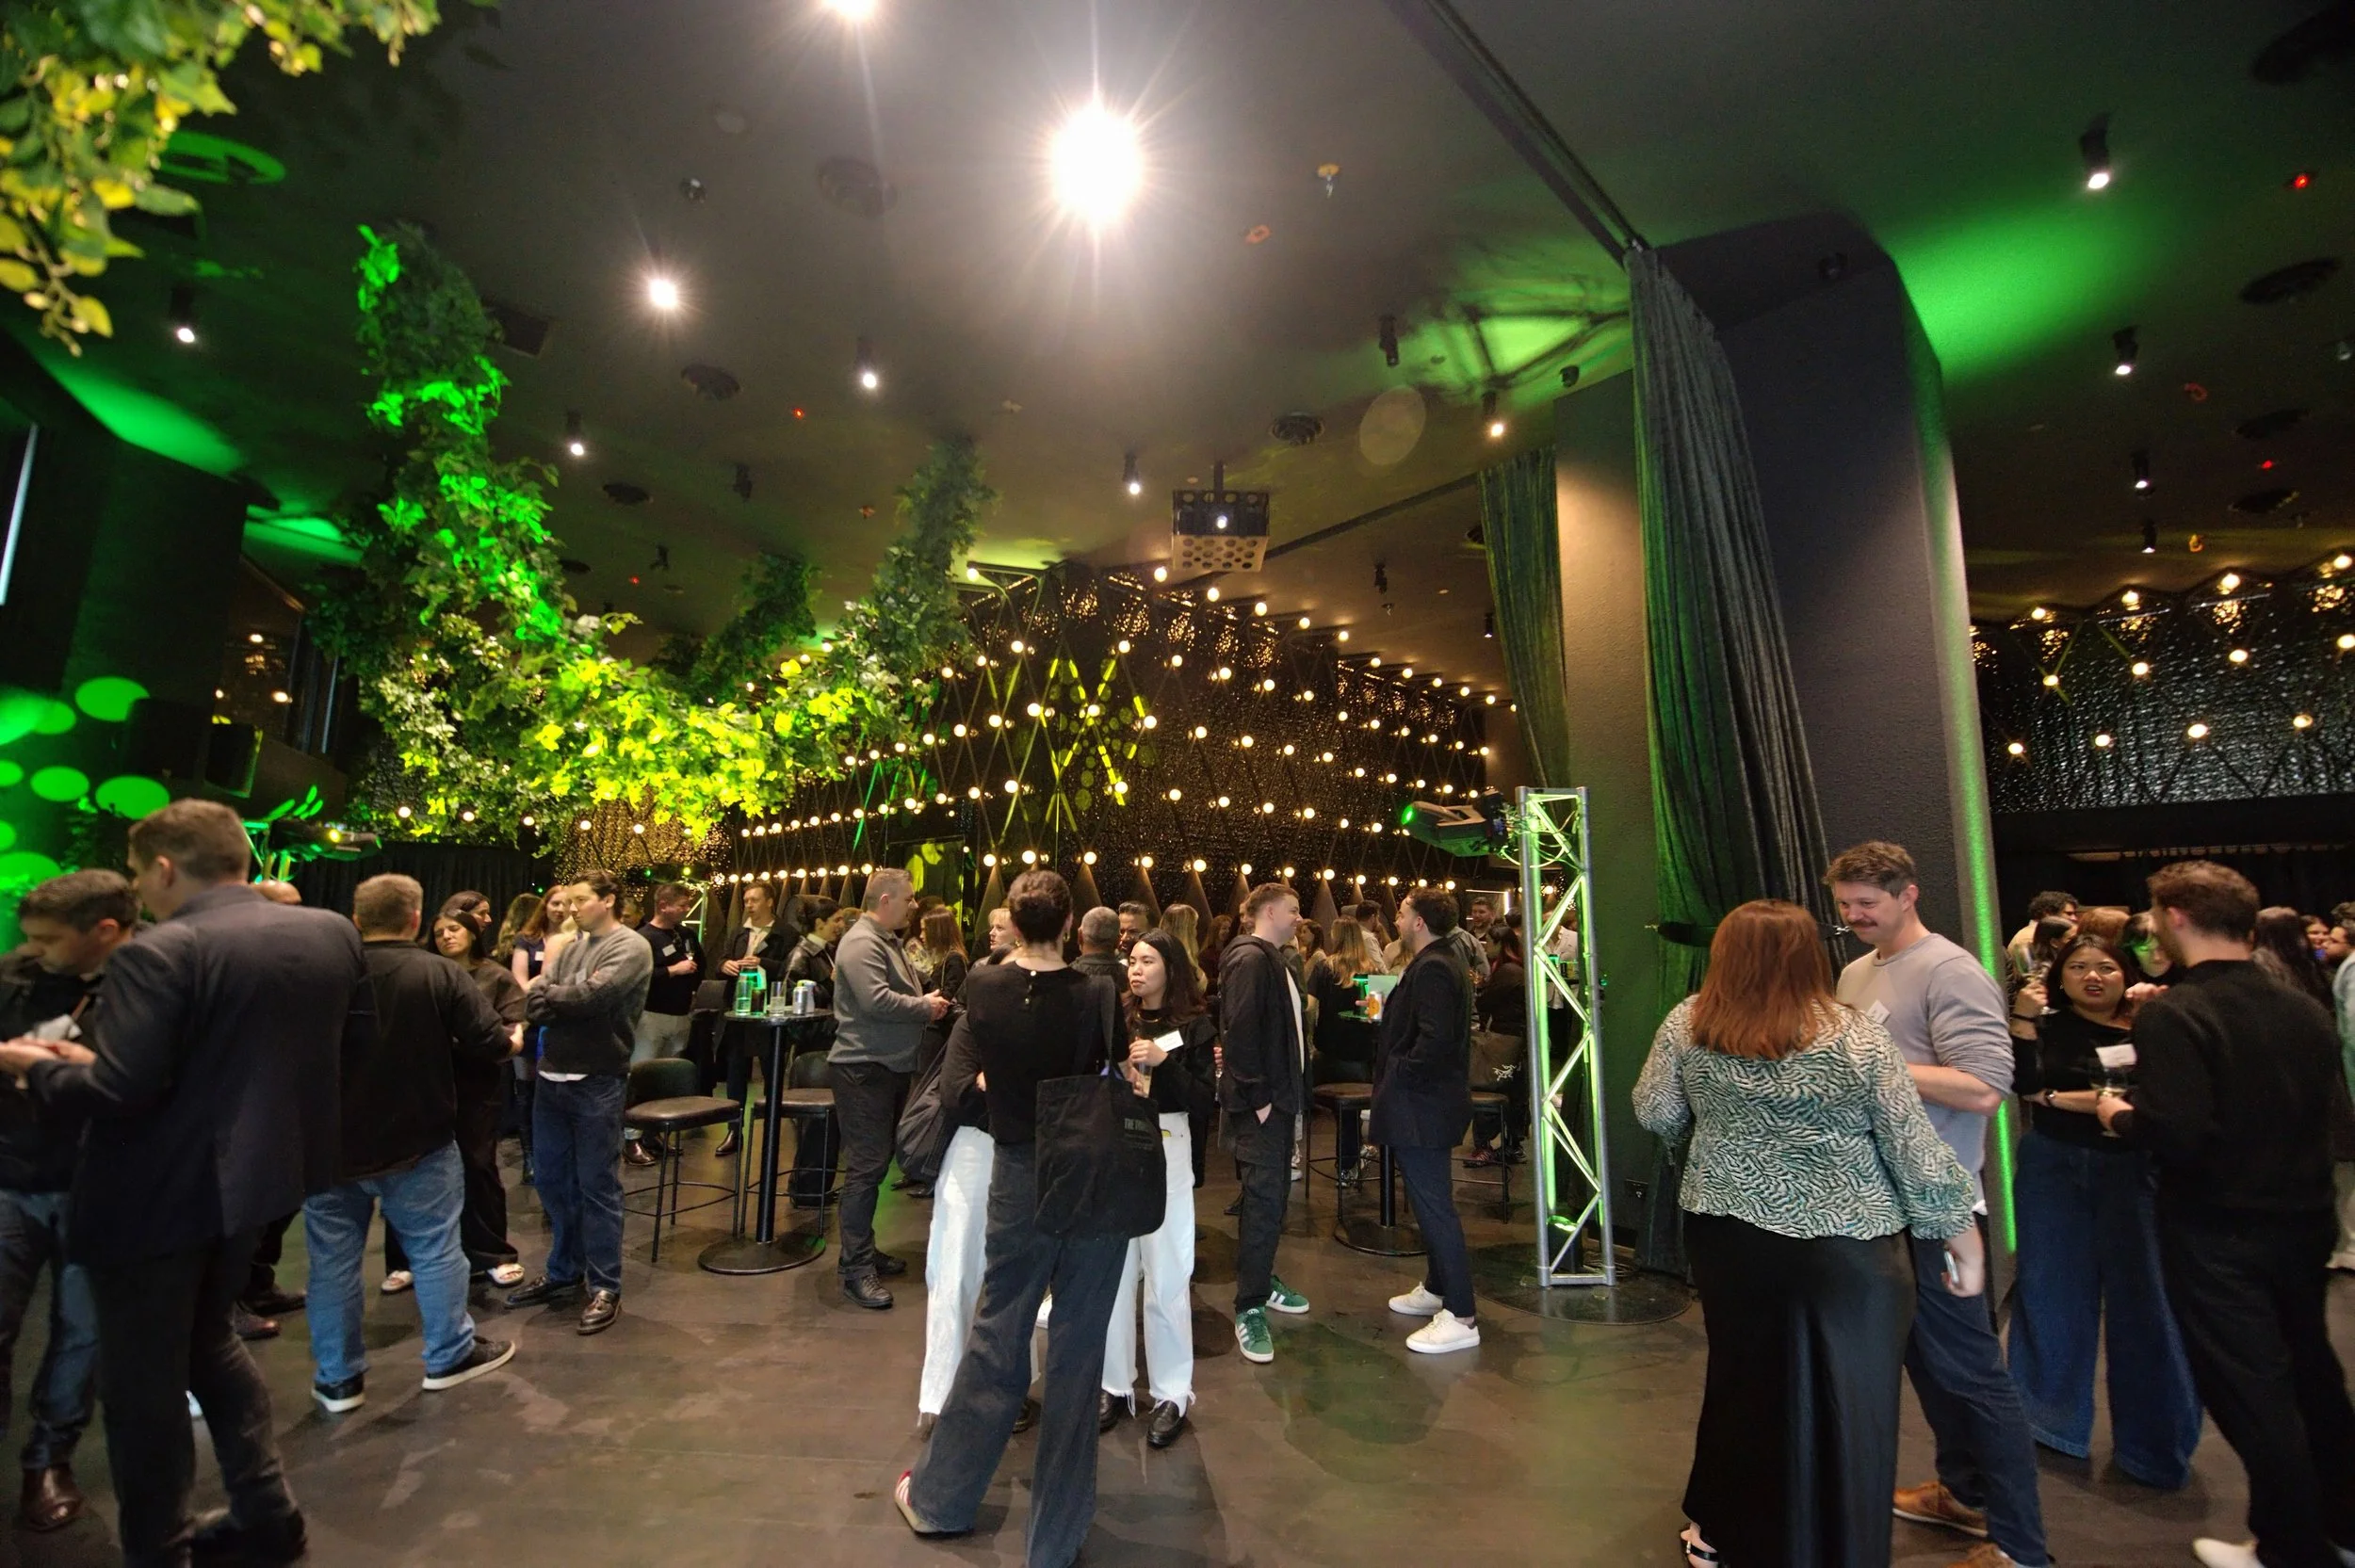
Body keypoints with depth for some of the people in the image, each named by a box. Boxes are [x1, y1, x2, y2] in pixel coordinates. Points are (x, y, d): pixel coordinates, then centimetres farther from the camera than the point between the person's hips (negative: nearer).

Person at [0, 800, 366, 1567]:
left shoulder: (159, 954, -22)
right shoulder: (333, 934, -1)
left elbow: (114, 1093, -23)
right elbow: (352, 1038, 9)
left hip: (156, 1195, -7)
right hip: (247, 1174, 7)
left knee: (142, 1379, 11)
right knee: (207, 1339, 25)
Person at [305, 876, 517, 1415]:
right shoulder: (442, 973, -13)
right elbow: (490, 1045, -15)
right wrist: (513, 1042, 6)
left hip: (329, 1143, 2)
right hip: (418, 1144, -2)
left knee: (333, 1261, 13)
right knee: (435, 1250, 11)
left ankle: (337, 1379, 23)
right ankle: (450, 1356, 22)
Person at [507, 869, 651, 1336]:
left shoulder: (630, 947, -9)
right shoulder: (568, 949, 12)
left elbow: (593, 995, -21)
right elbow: (533, 1005, 4)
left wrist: (550, 994, -4)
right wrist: (572, 1002, -15)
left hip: (596, 1083, -7)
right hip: (551, 1077, 7)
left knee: (596, 1187, 2)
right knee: (554, 1182, 17)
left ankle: (604, 1288, 13)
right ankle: (563, 1273, 33)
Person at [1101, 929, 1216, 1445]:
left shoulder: (1195, 1029, -2)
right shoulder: (1116, 1020, 6)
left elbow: (1204, 1098, -8)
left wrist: (1163, 1061, -18)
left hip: (1165, 1153, -3)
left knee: (1166, 1278, 3)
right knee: (1113, 1273, 9)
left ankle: (1172, 1394, 17)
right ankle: (1115, 1384, 24)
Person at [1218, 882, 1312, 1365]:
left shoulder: (1272, 960, 15)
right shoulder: (1249, 960, -17)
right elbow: (1239, 1032, -23)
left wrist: (1280, 1092, 16)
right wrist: (1257, 1097, -21)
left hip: (1277, 1093, 10)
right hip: (1260, 1099, -10)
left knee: (1272, 1192, 17)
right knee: (1264, 1197, -7)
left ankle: (1263, 1280, 32)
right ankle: (1250, 1307, 2)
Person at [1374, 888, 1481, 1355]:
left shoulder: (1431, 969, -21)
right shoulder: (1443, 962, 12)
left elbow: (1435, 1040, -29)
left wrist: (1399, 1074, -17)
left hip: (1421, 1107, -11)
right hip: (1429, 1104, 11)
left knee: (1435, 1207, -3)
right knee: (1431, 1203, 21)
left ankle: (1460, 1318, 6)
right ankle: (1437, 1289, 36)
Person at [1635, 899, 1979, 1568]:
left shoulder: (1687, 1023, -7)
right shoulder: (1857, 1034, -12)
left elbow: (1655, 1114, 0)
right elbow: (1914, 1147, -7)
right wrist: (1962, 1235, 5)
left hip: (1727, 1232, 3)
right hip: (1843, 1245, -3)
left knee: (1740, 1379, 20)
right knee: (1845, 1404, 12)